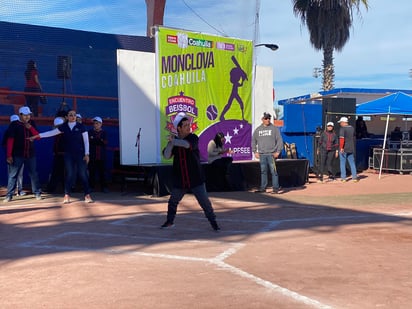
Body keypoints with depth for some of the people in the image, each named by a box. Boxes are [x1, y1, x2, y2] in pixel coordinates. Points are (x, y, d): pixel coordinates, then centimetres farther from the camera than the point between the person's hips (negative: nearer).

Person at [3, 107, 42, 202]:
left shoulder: (31, 124, 8)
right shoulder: (14, 124, -4)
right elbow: (10, 140, -8)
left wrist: (30, 128, -11)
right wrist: (9, 155, -14)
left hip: (30, 154, 3)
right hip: (17, 155, -3)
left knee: (34, 174, 7)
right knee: (13, 175, -2)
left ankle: (37, 193, 16)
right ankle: (9, 195, 2)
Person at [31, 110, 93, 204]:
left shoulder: (81, 127, -2)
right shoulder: (64, 127, 4)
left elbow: (86, 141, -1)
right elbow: (51, 133, 3)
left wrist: (86, 154, -6)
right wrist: (37, 136, -4)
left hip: (80, 154, -2)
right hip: (68, 154, 2)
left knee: (83, 174, -2)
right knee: (69, 175, 2)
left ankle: (87, 195, 3)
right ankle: (67, 196, 5)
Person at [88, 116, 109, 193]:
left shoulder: (104, 132, 8)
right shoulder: (90, 132, 9)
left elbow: (105, 143, -5)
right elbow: (88, 141, -4)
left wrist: (94, 140, -8)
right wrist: (99, 141, -11)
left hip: (101, 156, 0)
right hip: (92, 156, 0)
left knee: (102, 172, 1)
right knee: (91, 172, -1)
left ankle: (104, 187, 6)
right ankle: (91, 187, 7)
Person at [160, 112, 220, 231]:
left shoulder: (193, 138, -7)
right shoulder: (174, 141, 4)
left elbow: (187, 144, -29)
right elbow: (166, 155, -8)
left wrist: (173, 140, -21)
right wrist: (171, 142, -21)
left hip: (195, 178, -3)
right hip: (180, 180, 3)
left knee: (204, 201, -5)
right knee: (172, 202, 15)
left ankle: (213, 222, 9)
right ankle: (170, 221, 35)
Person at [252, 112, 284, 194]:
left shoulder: (274, 129, 2)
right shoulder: (257, 129, 12)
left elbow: (279, 140, -1)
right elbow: (254, 141, 18)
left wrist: (278, 151, -8)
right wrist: (255, 151, 9)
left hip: (271, 154, -3)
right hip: (262, 155, 4)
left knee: (273, 171, -6)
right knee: (263, 171, 8)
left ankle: (276, 188, -3)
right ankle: (263, 187, 14)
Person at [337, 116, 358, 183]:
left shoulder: (343, 128, -11)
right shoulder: (352, 128, 11)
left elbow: (342, 138, -20)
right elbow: (353, 138, 17)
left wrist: (341, 147, -20)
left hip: (344, 149, -6)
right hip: (351, 149, 6)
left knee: (342, 163, 2)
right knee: (352, 163, 10)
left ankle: (343, 178, 2)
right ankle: (354, 177, 8)